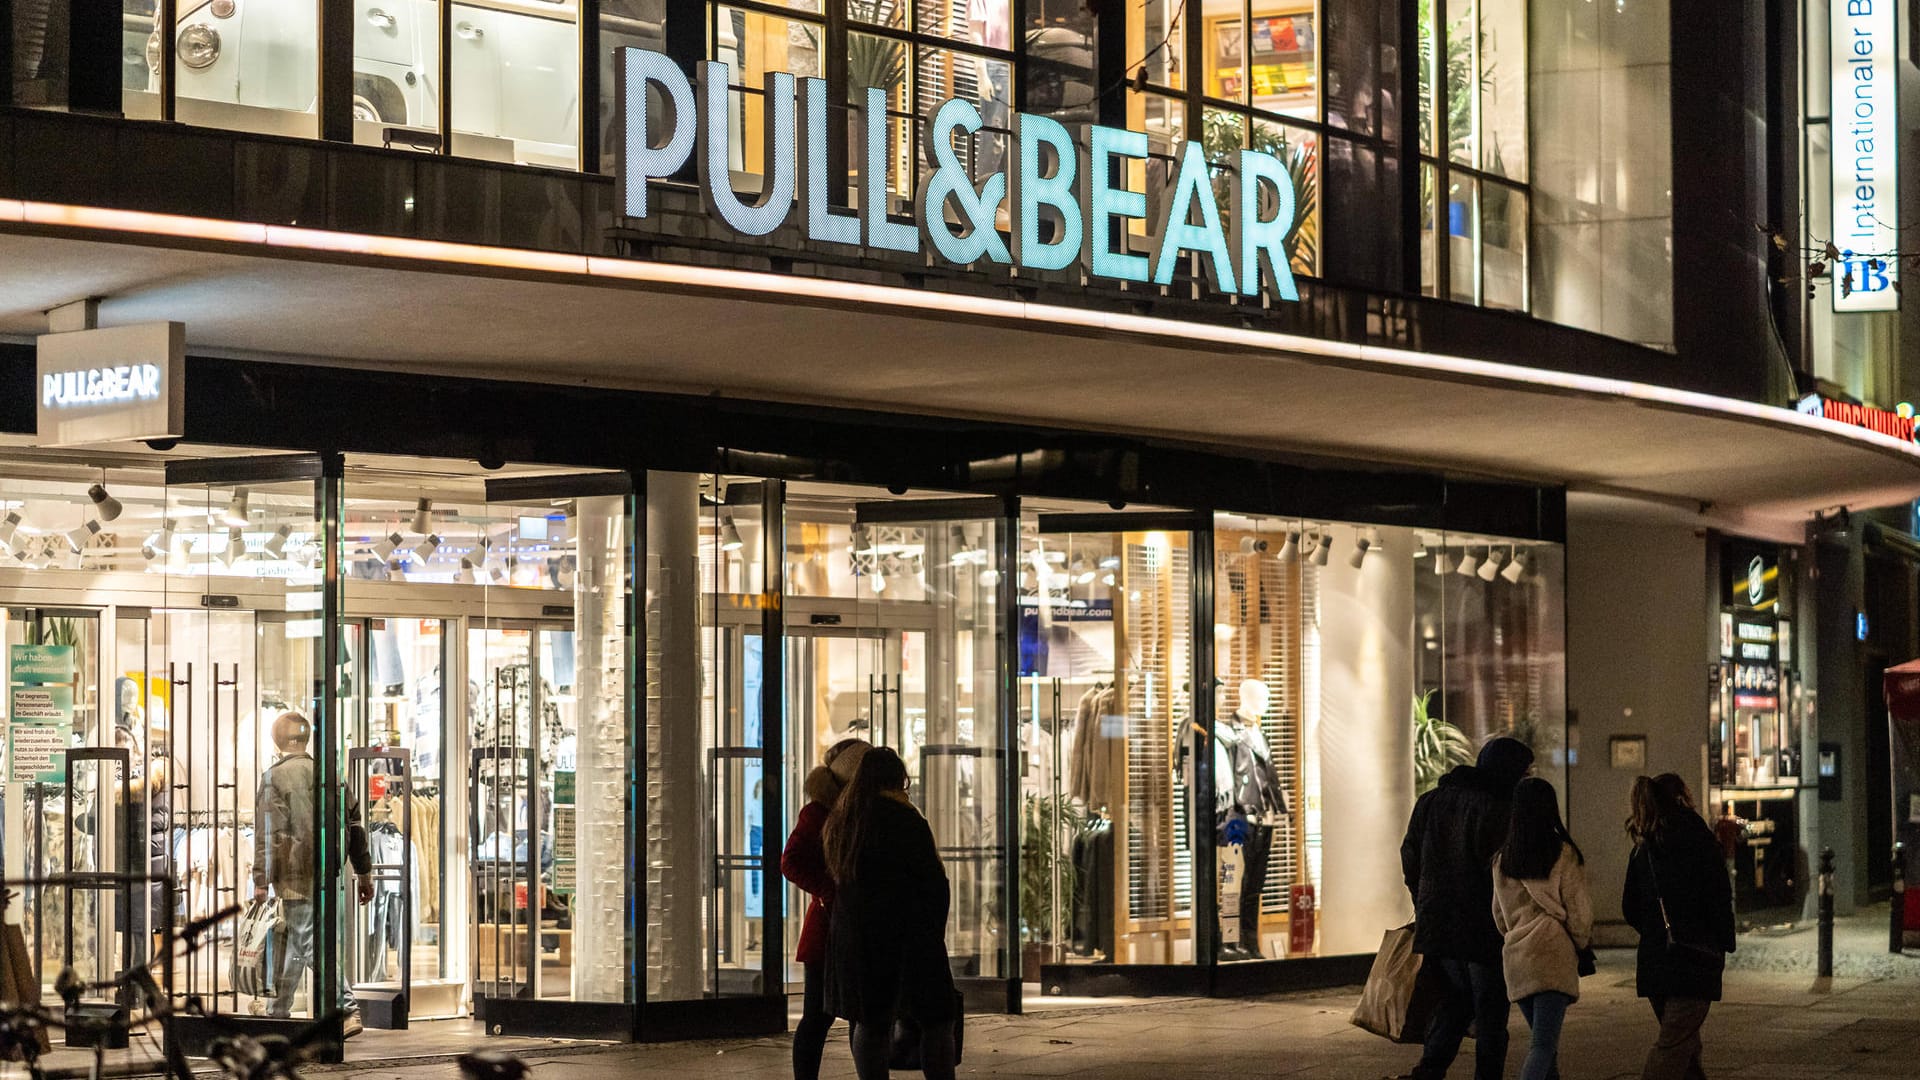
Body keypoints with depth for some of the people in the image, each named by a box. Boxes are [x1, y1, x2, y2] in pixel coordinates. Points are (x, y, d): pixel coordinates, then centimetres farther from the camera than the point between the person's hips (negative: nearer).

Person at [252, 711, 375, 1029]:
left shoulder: (275, 776, -7)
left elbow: (268, 833, -12)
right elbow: (355, 825, 13)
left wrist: (261, 880, -10)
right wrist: (364, 873, 19)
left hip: (295, 876, -6)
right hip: (329, 875, 6)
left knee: (311, 944, -8)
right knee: (294, 942, 17)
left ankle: (346, 1010, -18)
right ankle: (279, 1012, 27)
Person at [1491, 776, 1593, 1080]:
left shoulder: (1502, 859, 9)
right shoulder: (1564, 854, -7)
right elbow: (1578, 910, -3)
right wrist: (1582, 943, 15)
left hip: (1515, 958, 5)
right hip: (1554, 954, -5)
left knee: (1542, 1040, 19)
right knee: (1544, 1044, -11)